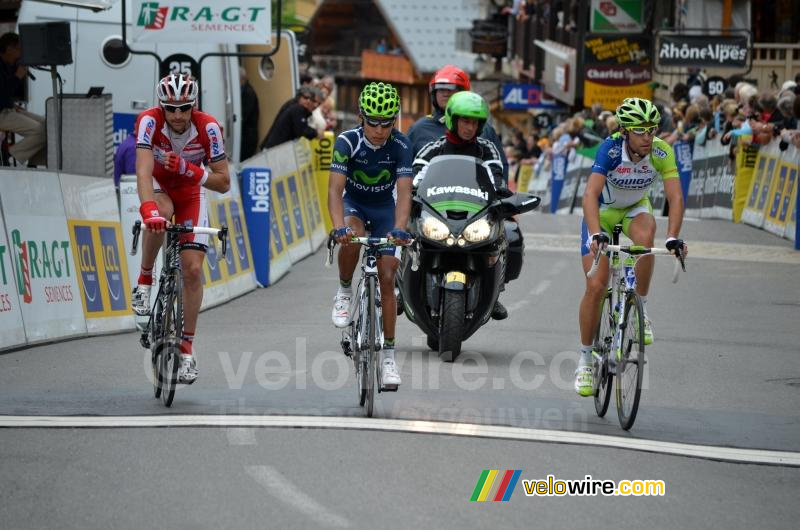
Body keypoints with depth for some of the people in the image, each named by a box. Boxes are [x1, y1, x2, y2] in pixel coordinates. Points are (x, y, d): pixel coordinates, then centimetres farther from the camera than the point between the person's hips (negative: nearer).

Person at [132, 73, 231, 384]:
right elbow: (143, 171, -45)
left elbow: (223, 183, -23)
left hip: (190, 191, 1)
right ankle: (144, 280, -15)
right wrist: (148, 210, -61)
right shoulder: (149, 122, -32)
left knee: (193, 269, -10)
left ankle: (186, 347, 1)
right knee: (160, 214, -39)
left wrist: (188, 169, -39)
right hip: (157, 186, -1)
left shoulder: (208, 128, -28)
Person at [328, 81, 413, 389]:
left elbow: (404, 192, -31)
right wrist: (338, 226, -49)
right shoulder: (347, 141, -25)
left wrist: (399, 228, -49)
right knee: (352, 238, -37)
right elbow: (335, 189, -32)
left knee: (387, 279, -7)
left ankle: (388, 354, 1)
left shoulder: (401, 146, -24)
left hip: (385, 207, 1)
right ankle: (344, 291, -10)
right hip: (353, 204, -1)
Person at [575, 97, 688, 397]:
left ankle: (641, 311, -17)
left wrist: (673, 237, -47)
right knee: (596, 285, -12)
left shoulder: (662, 152, -25)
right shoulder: (611, 149, -32)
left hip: (635, 208, 2)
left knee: (645, 236, -36)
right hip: (602, 212, -2)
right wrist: (596, 234, -57)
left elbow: (675, 197, -31)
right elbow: (590, 194, -42)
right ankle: (585, 360, 4)